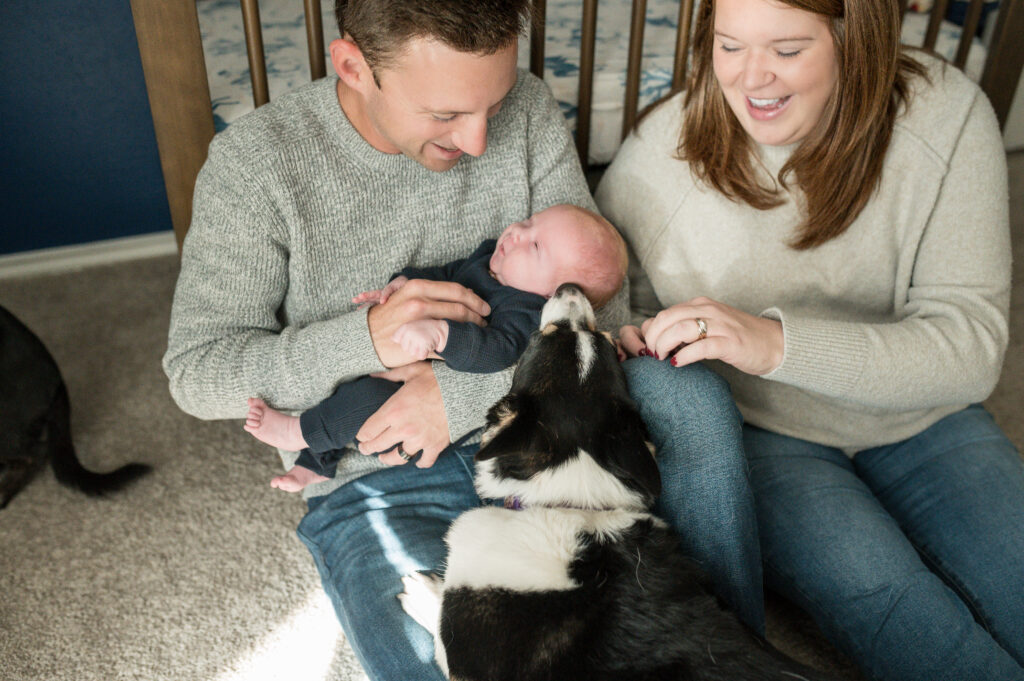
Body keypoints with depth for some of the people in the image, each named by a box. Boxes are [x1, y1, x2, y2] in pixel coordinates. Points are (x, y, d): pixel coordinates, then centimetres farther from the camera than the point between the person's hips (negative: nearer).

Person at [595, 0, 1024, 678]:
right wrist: (623, 339, -23)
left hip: (918, 421, 2)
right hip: (754, 427, -1)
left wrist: (779, 342, -35)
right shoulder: (661, 149, -13)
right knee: (875, 589, -26)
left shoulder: (945, 115, -13)